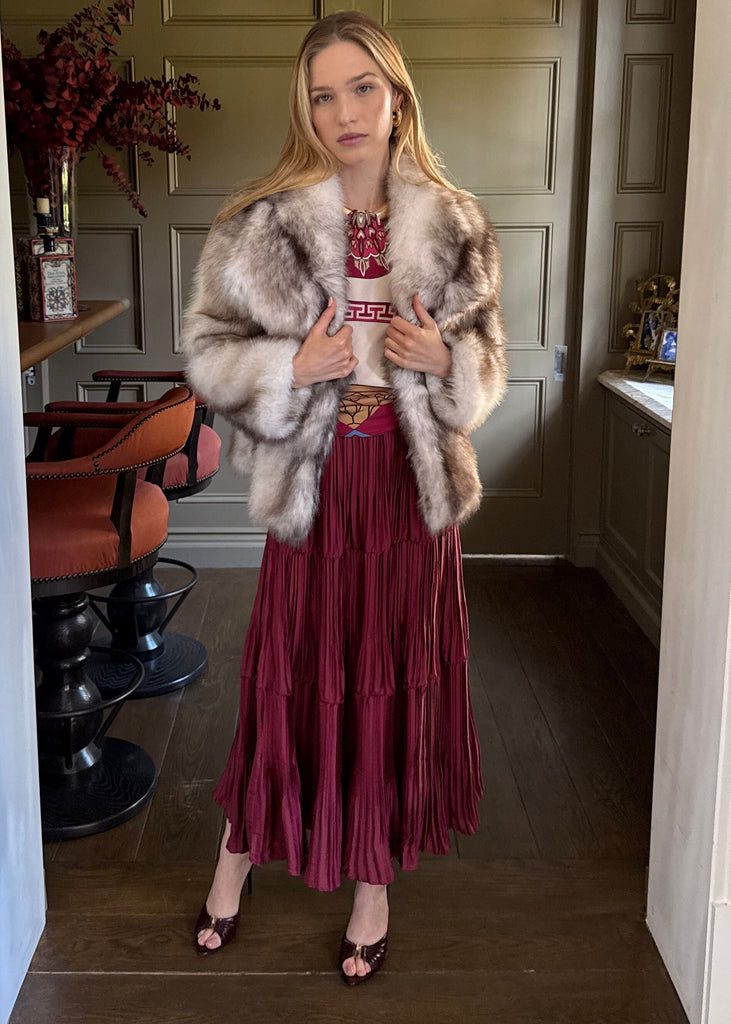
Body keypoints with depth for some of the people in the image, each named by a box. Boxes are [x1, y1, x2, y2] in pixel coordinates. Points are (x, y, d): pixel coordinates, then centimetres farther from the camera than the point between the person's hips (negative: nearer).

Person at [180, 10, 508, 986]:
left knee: (396, 684, 10)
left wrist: (442, 359, -13)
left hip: (413, 486, 2)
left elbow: (488, 363, 9)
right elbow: (207, 351, -1)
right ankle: (240, 850, 35)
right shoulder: (261, 225, -5)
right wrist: (294, 368, -17)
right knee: (292, 682, 8)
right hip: (312, 486, -1)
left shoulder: (454, 228, 0)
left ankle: (375, 881, 30)